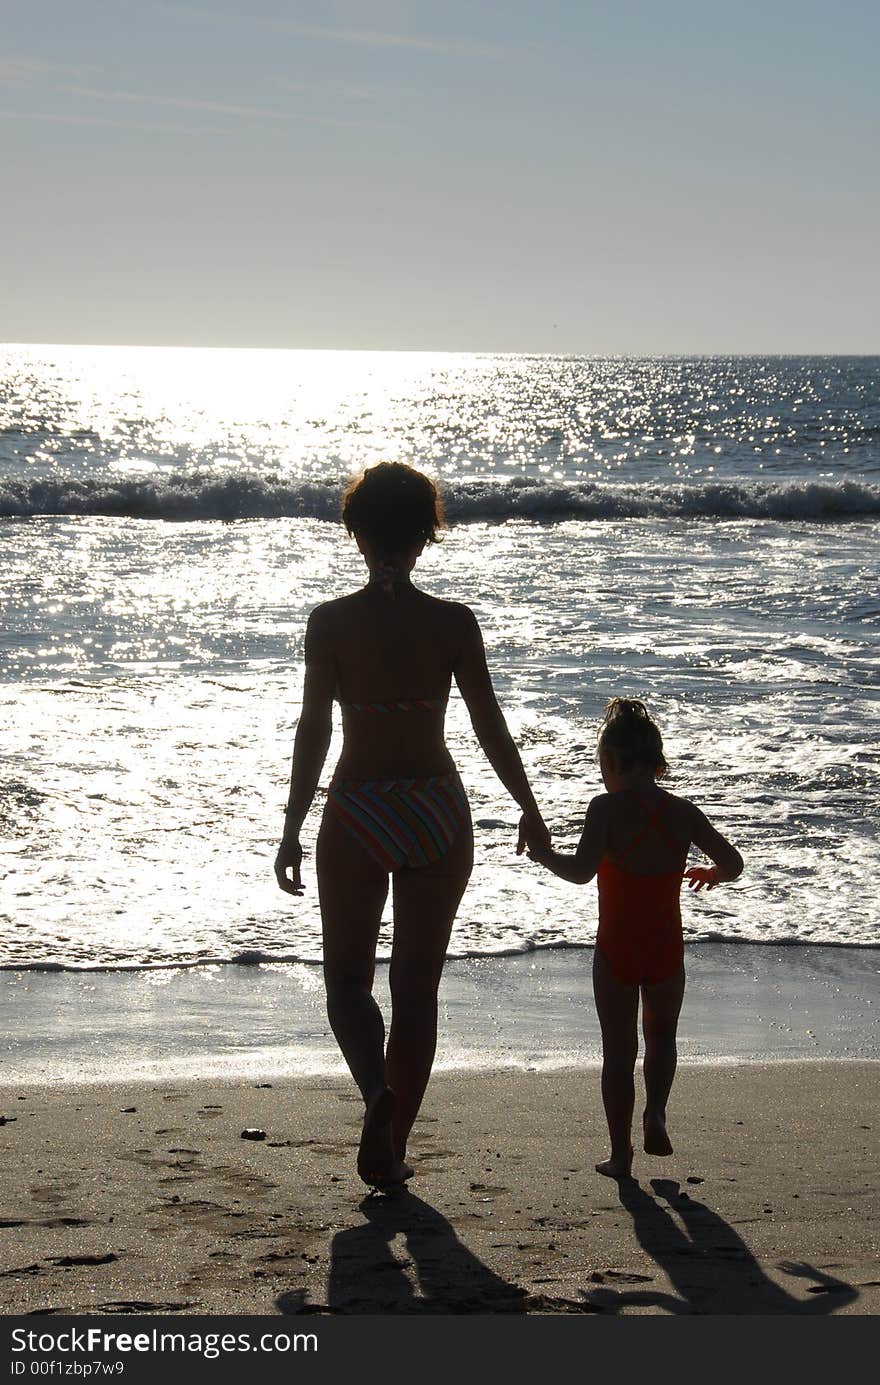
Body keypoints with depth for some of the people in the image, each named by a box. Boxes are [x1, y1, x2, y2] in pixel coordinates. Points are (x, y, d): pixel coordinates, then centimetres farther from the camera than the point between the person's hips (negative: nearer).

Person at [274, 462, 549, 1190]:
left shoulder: (331, 622, -7)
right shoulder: (454, 623, -5)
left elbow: (313, 729, -8)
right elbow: (491, 727, -2)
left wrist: (293, 829, -2)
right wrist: (530, 812, 10)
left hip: (356, 811, -1)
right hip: (437, 811, 1)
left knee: (347, 978, 13)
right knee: (417, 986, 12)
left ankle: (378, 1091, -15)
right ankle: (393, 1148, 15)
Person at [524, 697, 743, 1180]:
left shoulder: (607, 809, -13)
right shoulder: (683, 812, -1)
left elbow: (582, 870, -25)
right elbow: (733, 864, 1)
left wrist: (544, 854, -8)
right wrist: (709, 874, 23)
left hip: (616, 950, -2)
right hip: (667, 949, 3)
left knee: (618, 1051, 10)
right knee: (661, 1034, 25)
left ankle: (621, 1155, 13)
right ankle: (655, 1112, 2)